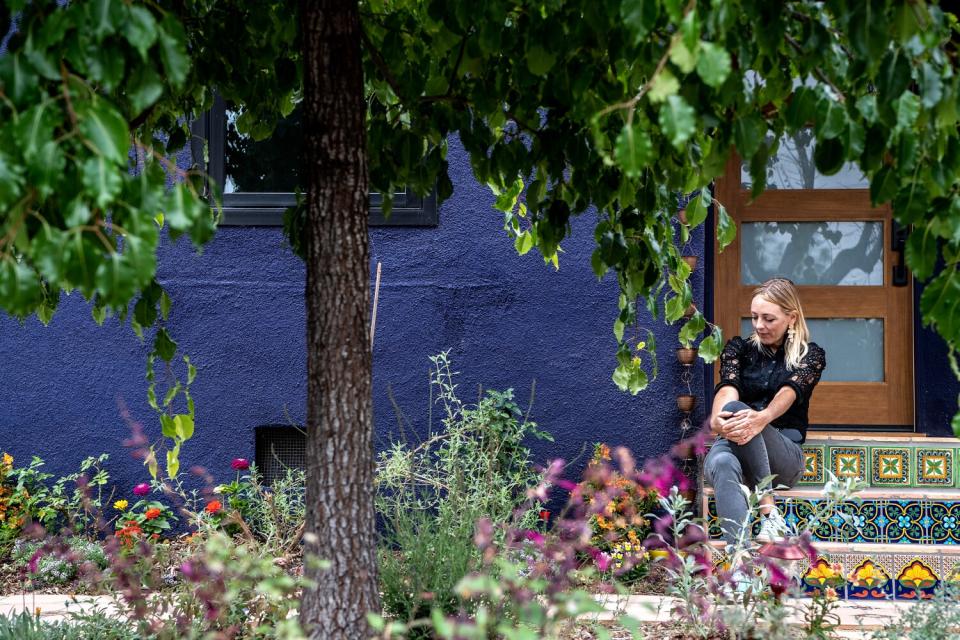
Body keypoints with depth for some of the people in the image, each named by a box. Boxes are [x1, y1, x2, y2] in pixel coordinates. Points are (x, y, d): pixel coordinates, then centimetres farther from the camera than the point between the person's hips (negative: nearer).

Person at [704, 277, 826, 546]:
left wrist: (763, 418, -38)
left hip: (784, 453, -2)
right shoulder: (738, 348, 16)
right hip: (734, 445, 2)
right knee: (723, 464, -39)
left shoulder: (811, 355, 10)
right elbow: (727, 386, -6)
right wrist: (717, 417, -32)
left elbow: (789, 392, -13)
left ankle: (768, 514, -40)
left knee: (736, 410, -34)